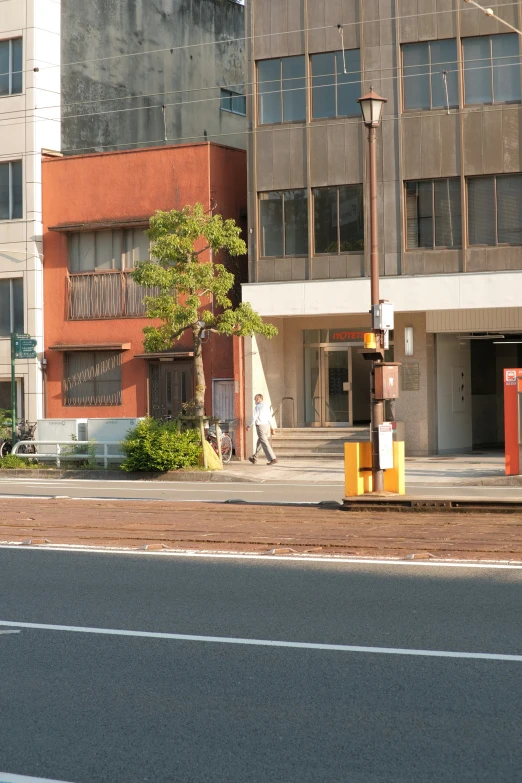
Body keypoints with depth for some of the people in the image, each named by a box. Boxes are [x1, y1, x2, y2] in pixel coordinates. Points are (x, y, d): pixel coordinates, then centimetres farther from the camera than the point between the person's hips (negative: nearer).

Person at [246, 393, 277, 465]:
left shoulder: (258, 407, -9)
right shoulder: (266, 406, 14)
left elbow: (254, 417, -10)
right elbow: (270, 417, 17)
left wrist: (249, 426, 2)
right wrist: (271, 427, 20)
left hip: (260, 426, -8)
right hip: (267, 425, 8)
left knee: (265, 443, -8)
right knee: (259, 442, 20)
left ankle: (272, 459, -15)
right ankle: (254, 458, 32)